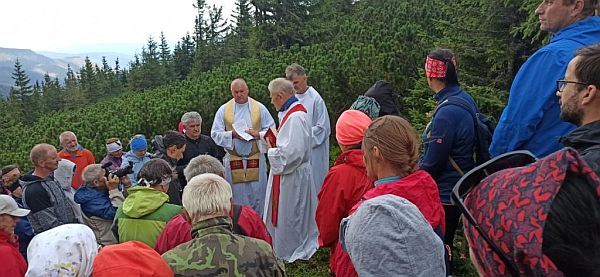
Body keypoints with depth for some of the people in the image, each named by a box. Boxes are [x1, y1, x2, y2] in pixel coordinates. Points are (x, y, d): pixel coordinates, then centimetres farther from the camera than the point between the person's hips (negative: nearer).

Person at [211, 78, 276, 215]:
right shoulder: (223, 110, 3)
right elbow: (215, 134, 0)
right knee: (236, 196, 8)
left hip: (256, 158, 0)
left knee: (257, 193, 6)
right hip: (233, 160, 0)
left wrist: (258, 134, -16)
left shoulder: (260, 108, 2)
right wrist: (232, 134, -16)